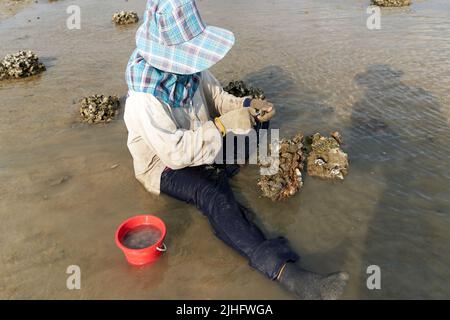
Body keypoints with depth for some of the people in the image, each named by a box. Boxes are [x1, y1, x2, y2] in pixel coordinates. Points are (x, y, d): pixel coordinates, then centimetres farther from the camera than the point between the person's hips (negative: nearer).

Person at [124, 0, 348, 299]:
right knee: (213, 195, -37)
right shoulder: (143, 100, -31)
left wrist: (246, 105, -16)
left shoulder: (191, 69, -10)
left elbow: (217, 98, 3)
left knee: (258, 126, 2)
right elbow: (176, 153, -34)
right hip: (165, 166, -8)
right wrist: (223, 124, -34)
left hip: (201, 147, 8)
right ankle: (286, 273, -42)